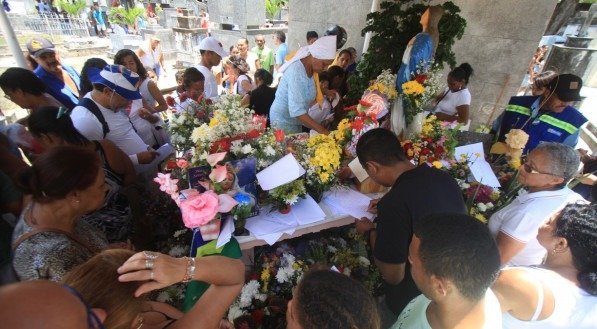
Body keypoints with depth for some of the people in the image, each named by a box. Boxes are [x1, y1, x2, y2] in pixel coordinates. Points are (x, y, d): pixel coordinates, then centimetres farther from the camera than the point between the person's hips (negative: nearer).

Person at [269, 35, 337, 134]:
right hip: (283, 120, -8)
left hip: (295, 120, 8)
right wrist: (322, 130, -37)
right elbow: (296, 110, -35)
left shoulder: (310, 69, 1)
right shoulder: (296, 70, -26)